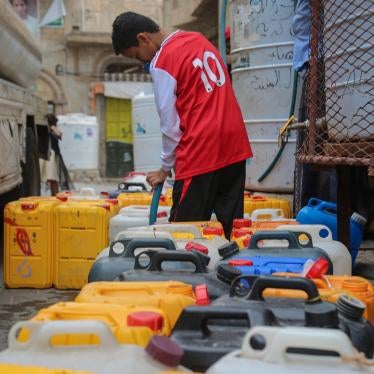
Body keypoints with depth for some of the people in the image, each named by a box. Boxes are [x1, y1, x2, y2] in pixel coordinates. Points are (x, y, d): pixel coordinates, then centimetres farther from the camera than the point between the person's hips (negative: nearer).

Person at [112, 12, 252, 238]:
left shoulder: (161, 62, -9)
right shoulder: (197, 38, 14)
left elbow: (170, 124, -7)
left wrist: (165, 168, 5)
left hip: (201, 151, -7)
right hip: (235, 144, 8)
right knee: (231, 228, 8)